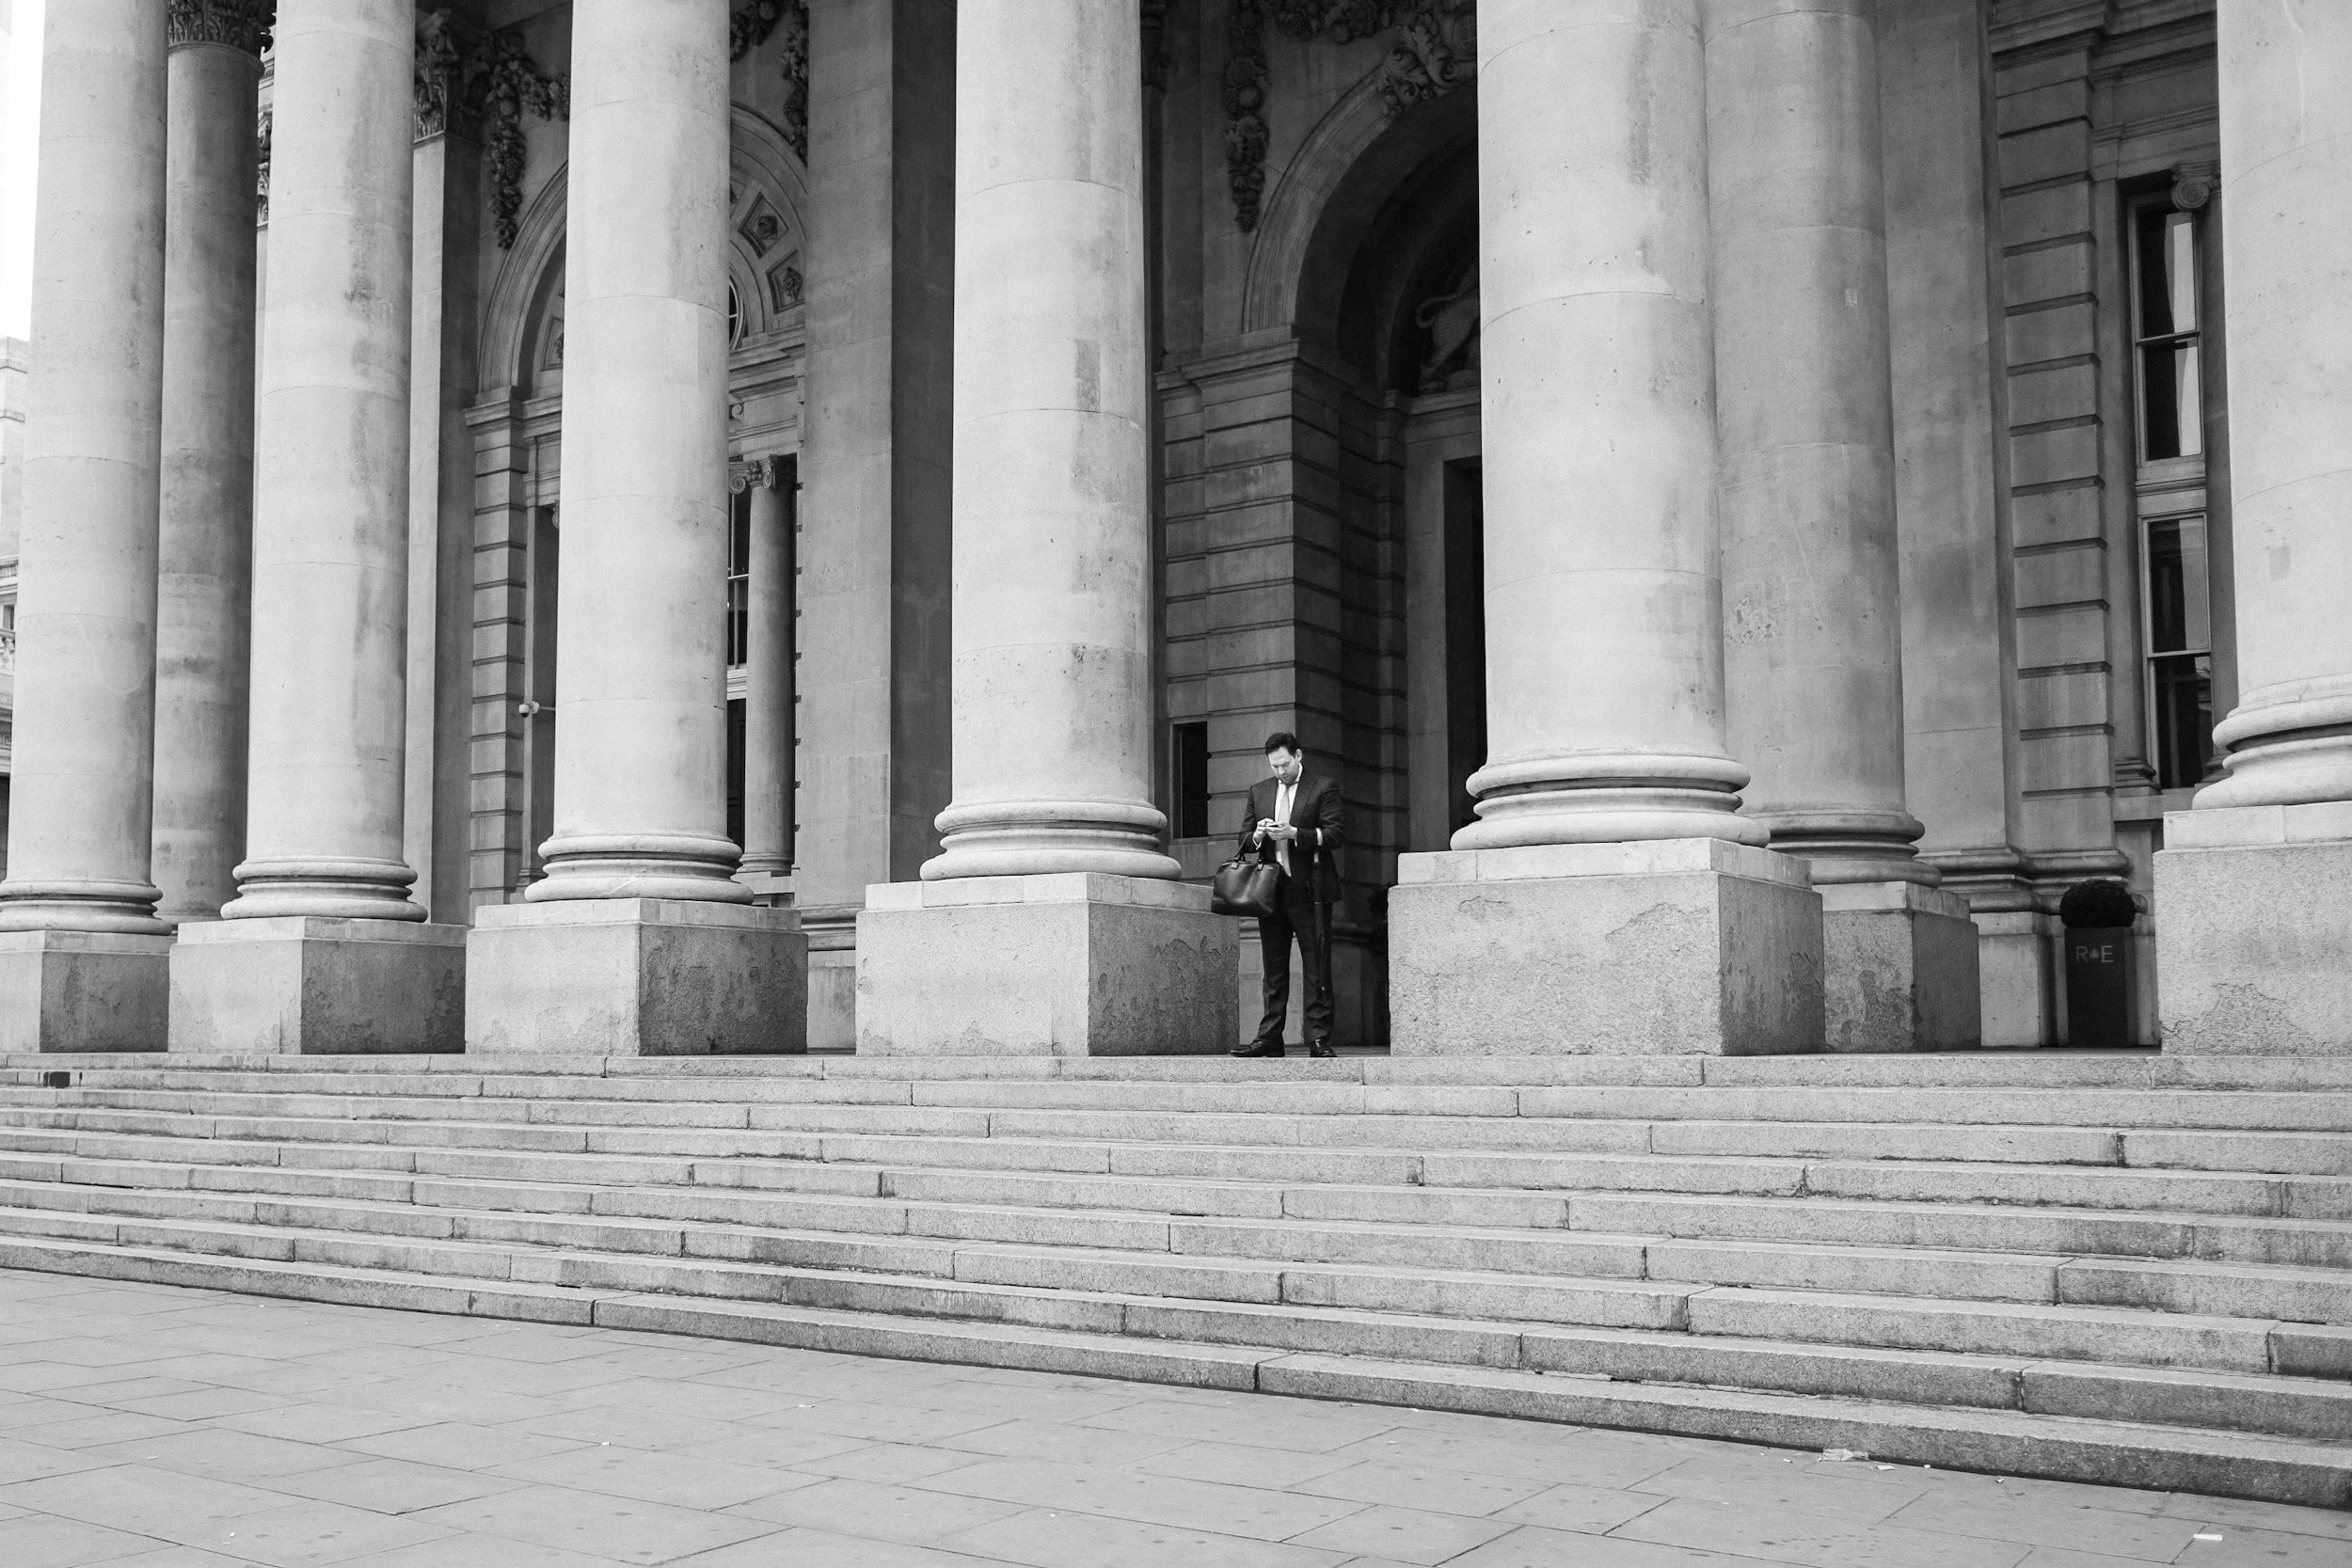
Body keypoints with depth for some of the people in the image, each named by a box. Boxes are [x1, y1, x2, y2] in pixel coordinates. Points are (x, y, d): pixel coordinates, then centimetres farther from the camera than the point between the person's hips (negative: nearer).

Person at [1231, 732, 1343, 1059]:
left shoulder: (1323, 788, 2)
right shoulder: (1259, 791, 17)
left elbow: (1337, 834, -6)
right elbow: (1244, 840, 17)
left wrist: (1294, 833, -16)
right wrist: (1257, 836, -6)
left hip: (1309, 892, -4)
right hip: (1271, 891, 4)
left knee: (1317, 969, -4)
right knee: (1273, 970, 6)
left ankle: (1319, 1038, -3)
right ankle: (1269, 1038, 8)